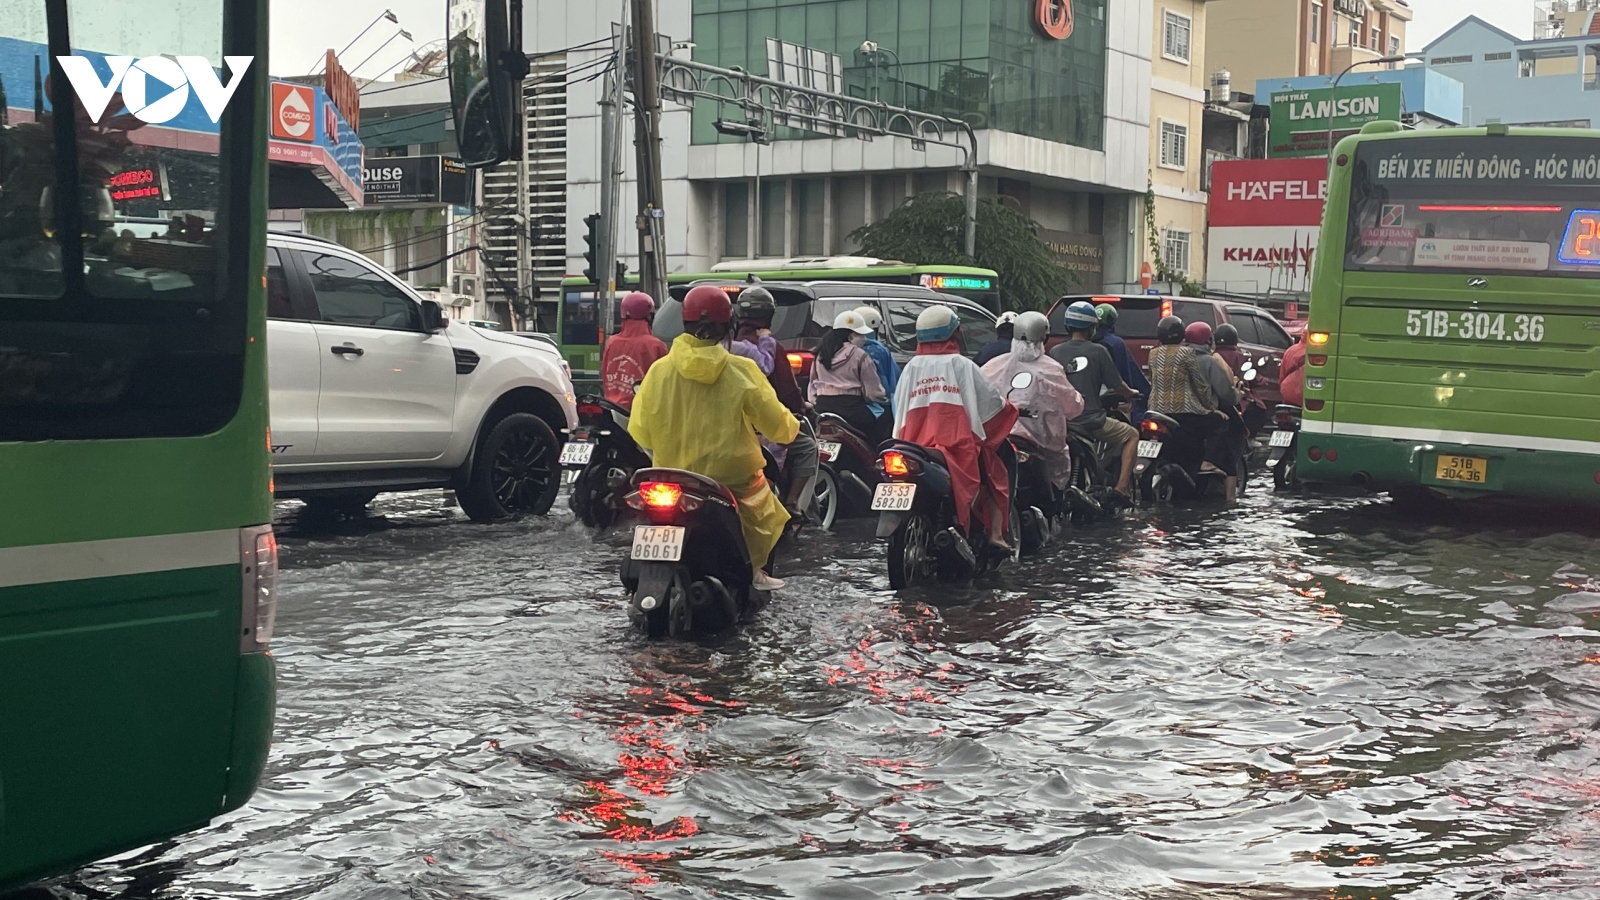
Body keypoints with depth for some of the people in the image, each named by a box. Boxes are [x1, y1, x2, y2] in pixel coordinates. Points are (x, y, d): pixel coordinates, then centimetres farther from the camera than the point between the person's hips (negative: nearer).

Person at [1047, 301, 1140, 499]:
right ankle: (1122, 486, 3)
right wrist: (1130, 393, 22)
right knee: (1131, 435, 17)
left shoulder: (1055, 352, 3)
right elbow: (1116, 385, 0)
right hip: (1092, 421, -4)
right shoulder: (1098, 351, -5)